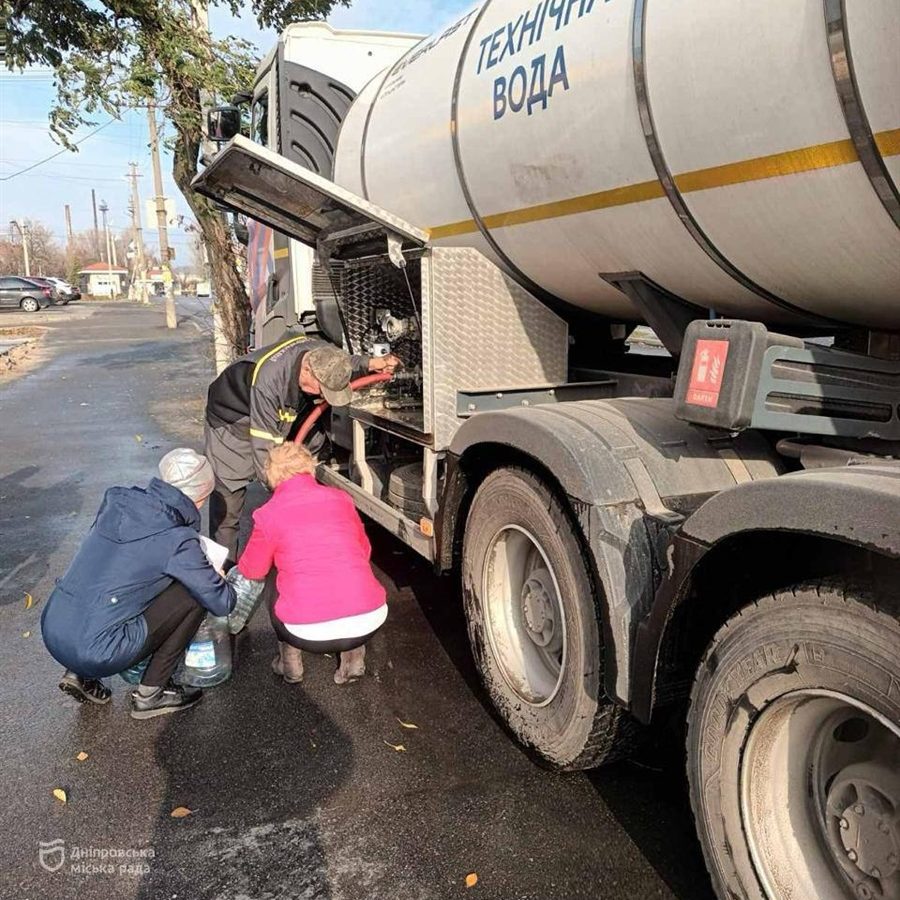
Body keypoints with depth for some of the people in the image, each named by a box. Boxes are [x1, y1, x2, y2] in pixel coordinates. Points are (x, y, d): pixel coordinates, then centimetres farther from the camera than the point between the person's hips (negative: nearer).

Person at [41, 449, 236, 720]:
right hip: (96, 654, -7)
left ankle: (78, 674, 21)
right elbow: (222, 603, -5)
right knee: (195, 594, 0)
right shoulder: (177, 540, -15)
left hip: (51, 634, 7)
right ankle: (150, 695, 10)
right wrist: (218, 578, 18)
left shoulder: (117, 500, 3)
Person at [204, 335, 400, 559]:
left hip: (278, 415, 6)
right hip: (232, 421, -6)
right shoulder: (268, 381, -44)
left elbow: (345, 364, 4)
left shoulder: (323, 354, -24)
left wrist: (371, 364, -14)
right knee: (228, 498, -5)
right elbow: (265, 447, -39)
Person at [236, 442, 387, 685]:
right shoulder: (341, 498, 11)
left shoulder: (269, 513, 4)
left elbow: (252, 571, 19)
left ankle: (290, 665, 29)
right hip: (369, 621, 2)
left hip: (309, 633, -2)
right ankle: (354, 660, 28)